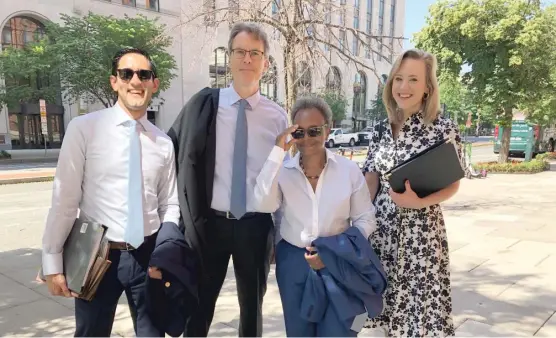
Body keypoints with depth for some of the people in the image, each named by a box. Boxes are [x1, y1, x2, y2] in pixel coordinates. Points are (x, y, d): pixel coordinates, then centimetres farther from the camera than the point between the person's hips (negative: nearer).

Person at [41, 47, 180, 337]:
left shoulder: (163, 142, 3)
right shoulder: (83, 128, -7)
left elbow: (170, 204, 8)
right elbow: (64, 199, -5)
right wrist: (53, 262, -3)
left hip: (148, 256, 3)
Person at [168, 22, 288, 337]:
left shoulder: (278, 116, 0)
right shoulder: (204, 103, -3)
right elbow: (173, 153, 4)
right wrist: (188, 216, 2)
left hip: (257, 226, 1)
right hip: (209, 223, -1)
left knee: (252, 307, 19)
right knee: (199, 308, 14)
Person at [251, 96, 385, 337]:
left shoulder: (349, 170, -5)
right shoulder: (282, 170, -5)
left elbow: (366, 219, -1)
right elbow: (264, 204, -23)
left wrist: (334, 253, -13)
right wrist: (278, 152, -23)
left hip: (338, 263, -1)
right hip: (293, 262, 1)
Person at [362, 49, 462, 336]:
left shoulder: (444, 129, -6)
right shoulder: (381, 131, 4)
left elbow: (452, 185, -4)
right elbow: (370, 183, 6)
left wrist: (418, 202, -21)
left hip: (422, 230, -3)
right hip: (382, 228, 4)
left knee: (421, 302, 5)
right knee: (388, 300, 13)